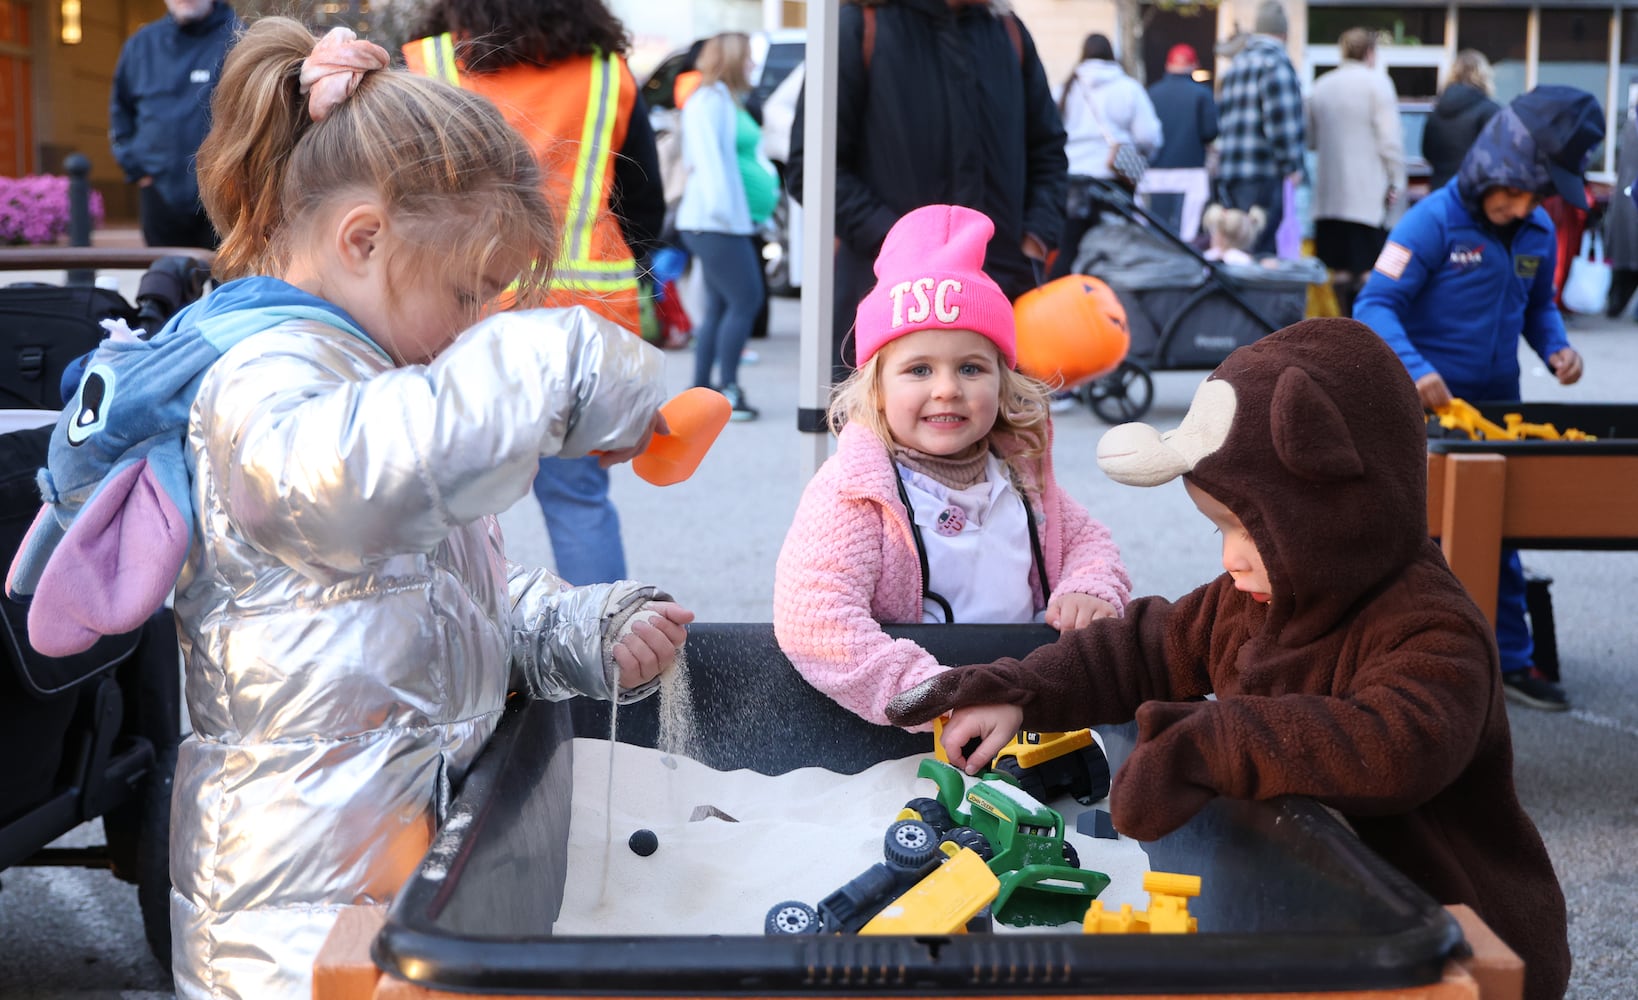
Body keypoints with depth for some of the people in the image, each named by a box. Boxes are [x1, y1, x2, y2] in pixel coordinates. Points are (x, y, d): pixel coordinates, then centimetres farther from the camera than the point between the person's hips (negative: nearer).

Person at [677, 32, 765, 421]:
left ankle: (701, 389, 16)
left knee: (719, 305, 12)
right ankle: (727, 392, -8)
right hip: (713, 222, -10)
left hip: (728, 220, 10)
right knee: (746, 299, -11)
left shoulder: (726, 101, 21)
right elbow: (708, 156, -18)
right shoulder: (709, 100, -8)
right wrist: (720, 206, -25)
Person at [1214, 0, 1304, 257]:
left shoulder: (1236, 64, 20)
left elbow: (1220, 118, 23)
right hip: (1264, 174, -8)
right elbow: (1279, 119, -16)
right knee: (1259, 252, -9)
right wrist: (1291, 166, -10)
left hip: (1227, 173, 8)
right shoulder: (1275, 61, -8)